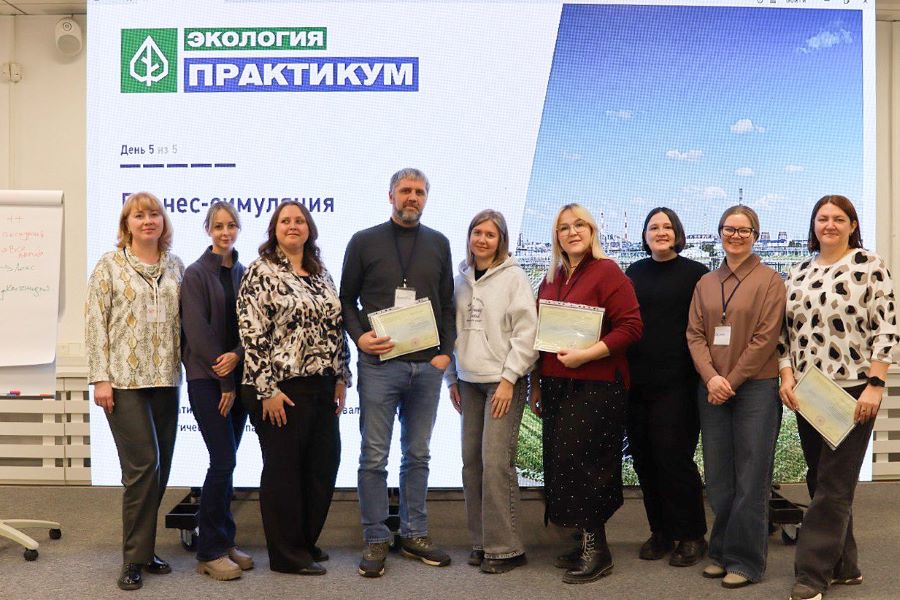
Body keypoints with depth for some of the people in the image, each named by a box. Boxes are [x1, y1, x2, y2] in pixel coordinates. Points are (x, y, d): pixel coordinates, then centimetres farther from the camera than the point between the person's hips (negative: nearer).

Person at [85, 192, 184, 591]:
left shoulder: (175, 266, 10)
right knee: (143, 465, -9)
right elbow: (95, 323, -4)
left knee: (159, 467, 8)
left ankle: (144, 549, 22)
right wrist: (100, 378, -10)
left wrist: (185, 369, 8)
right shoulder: (110, 265, 0)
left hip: (166, 379, 4)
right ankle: (134, 559, 4)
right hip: (125, 380, -4)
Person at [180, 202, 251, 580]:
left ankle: (223, 542, 19)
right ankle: (210, 551, 3)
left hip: (237, 375, 5)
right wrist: (224, 381, -12)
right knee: (224, 460, -9)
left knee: (225, 462, 9)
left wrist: (236, 356, -14)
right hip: (206, 379, -5)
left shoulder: (244, 274, 10)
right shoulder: (196, 273, -5)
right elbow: (197, 331, -11)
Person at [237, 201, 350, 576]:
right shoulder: (262, 272, -6)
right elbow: (252, 333, -12)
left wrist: (341, 377, 11)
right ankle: (287, 555, 17)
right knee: (284, 470, 4)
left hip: (323, 386, 7)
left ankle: (306, 542, 29)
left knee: (323, 467, 12)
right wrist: (267, 390, -16)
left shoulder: (321, 273, 14)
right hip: (283, 388, -7)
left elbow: (336, 326, 16)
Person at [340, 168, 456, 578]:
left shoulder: (438, 244, 10)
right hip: (379, 364, -3)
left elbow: (447, 303, 12)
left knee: (418, 455, 11)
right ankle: (376, 540, 13)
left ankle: (415, 535, 22)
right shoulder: (364, 242, 3)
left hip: (427, 366, 3)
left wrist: (445, 351, 2)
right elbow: (346, 299, 4)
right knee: (374, 456, 1)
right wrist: (359, 336, -11)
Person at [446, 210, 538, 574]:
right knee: (471, 461, 6)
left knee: (496, 462, -10)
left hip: (503, 381, -5)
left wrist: (508, 379, -13)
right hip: (470, 381, 5)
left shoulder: (513, 277, -3)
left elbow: (526, 333, -8)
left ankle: (505, 547, 1)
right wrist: (452, 379, 12)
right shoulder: (461, 280, 12)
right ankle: (481, 542, 18)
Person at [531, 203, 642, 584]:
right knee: (562, 465, 8)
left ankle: (596, 548, 8)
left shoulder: (607, 273, -5)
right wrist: (536, 385, 16)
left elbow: (631, 326, -13)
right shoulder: (551, 279, 14)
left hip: (596, 387, -7)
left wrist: (586, 354, -19)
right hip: (556, 387, 7)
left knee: (583, 464, -6)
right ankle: (585, 543, 20)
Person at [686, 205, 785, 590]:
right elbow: (695, 334, 6)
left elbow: (766, 338, -9)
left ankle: (746, 561, 11)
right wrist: (711, 377, -10)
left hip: (755, 388, -4)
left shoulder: (769, 280, -1)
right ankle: (722, 554, 22)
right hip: (712, 389, 4)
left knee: (751, 478, 0)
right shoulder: (705, 283, 12)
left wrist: (731, 380, -12)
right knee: (718, 477, 9)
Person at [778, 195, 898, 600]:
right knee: (821, 481, 10)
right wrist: (787, 377, 0)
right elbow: (787, 331, 12)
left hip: (853, 391, -6)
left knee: (833, 486, -2)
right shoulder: (799, 272, 11)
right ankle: (843, 566, 23)